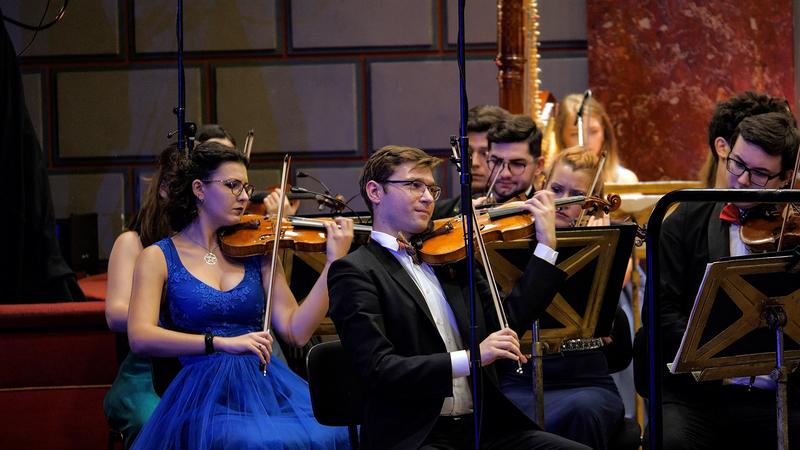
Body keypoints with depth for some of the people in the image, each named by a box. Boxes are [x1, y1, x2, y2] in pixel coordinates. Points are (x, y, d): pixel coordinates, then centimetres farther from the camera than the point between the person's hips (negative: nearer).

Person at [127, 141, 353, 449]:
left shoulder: (255, 252, 13)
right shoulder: (159, 258, 5)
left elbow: (295, 332, 4)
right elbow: (140, 338, -10)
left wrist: (334, 263, -3)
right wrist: (221, 342, -19)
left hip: (265, 385, 4)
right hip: (205, 392, -4)